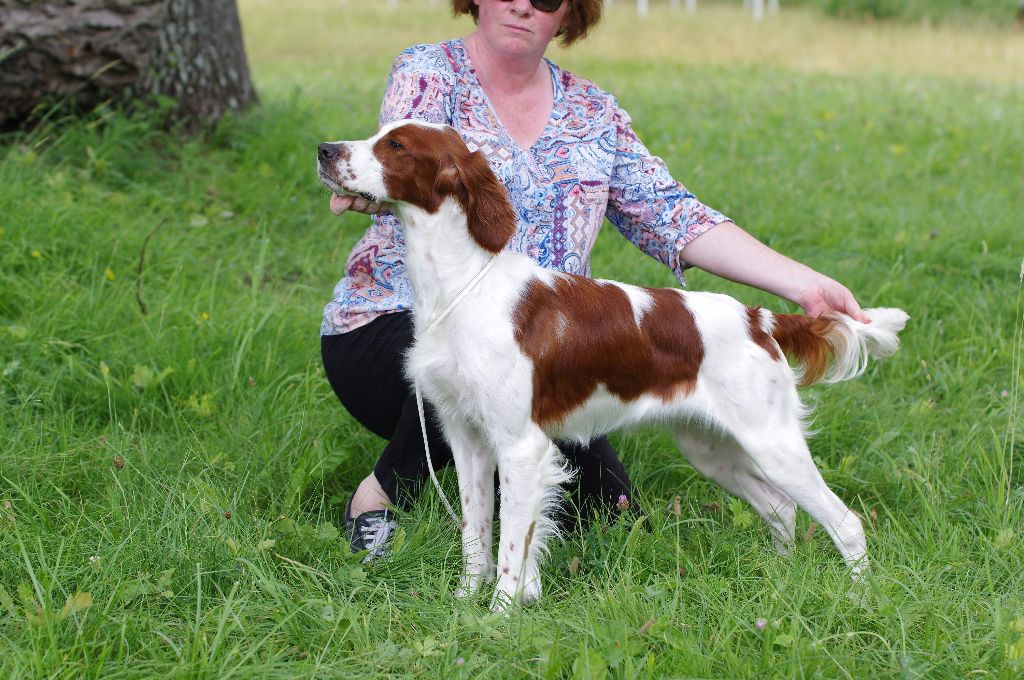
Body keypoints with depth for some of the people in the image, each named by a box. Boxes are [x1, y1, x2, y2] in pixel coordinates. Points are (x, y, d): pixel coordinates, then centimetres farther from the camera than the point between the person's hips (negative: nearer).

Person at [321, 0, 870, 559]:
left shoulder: (594, 114, 8)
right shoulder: (427, 73, -4)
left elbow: (674, 219, 2)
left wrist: (805, 285, -9)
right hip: (393, 325, -4)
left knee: (605, 507, -9)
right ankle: (381, 496, -14)